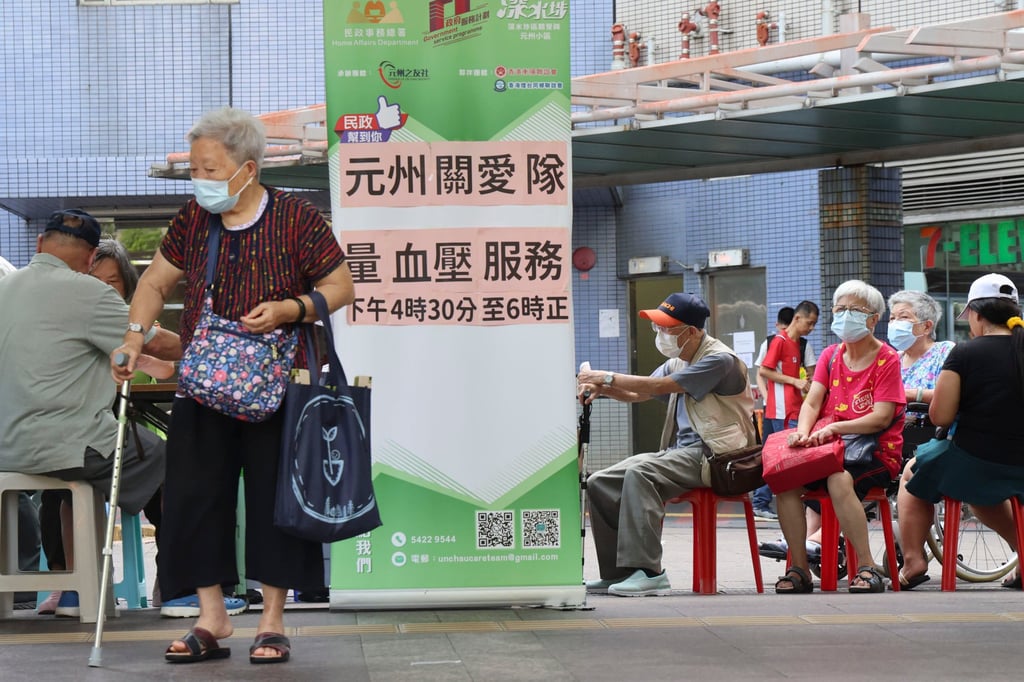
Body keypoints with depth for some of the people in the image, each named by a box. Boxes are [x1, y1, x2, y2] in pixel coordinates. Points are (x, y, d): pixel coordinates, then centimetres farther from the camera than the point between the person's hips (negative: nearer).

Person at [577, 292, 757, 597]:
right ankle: (617, 572, 2)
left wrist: (607, 377, -11)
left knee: (640, 474, -34)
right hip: (683, 451, 9)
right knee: (599, 484, -3)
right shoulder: (677, 363, 18)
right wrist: (601, 388, -1)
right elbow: (637, 394, 19)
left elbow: (658, 386, -18)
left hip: (714, 455, -9)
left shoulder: (719, 360, -12)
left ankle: (649, 573, -37)